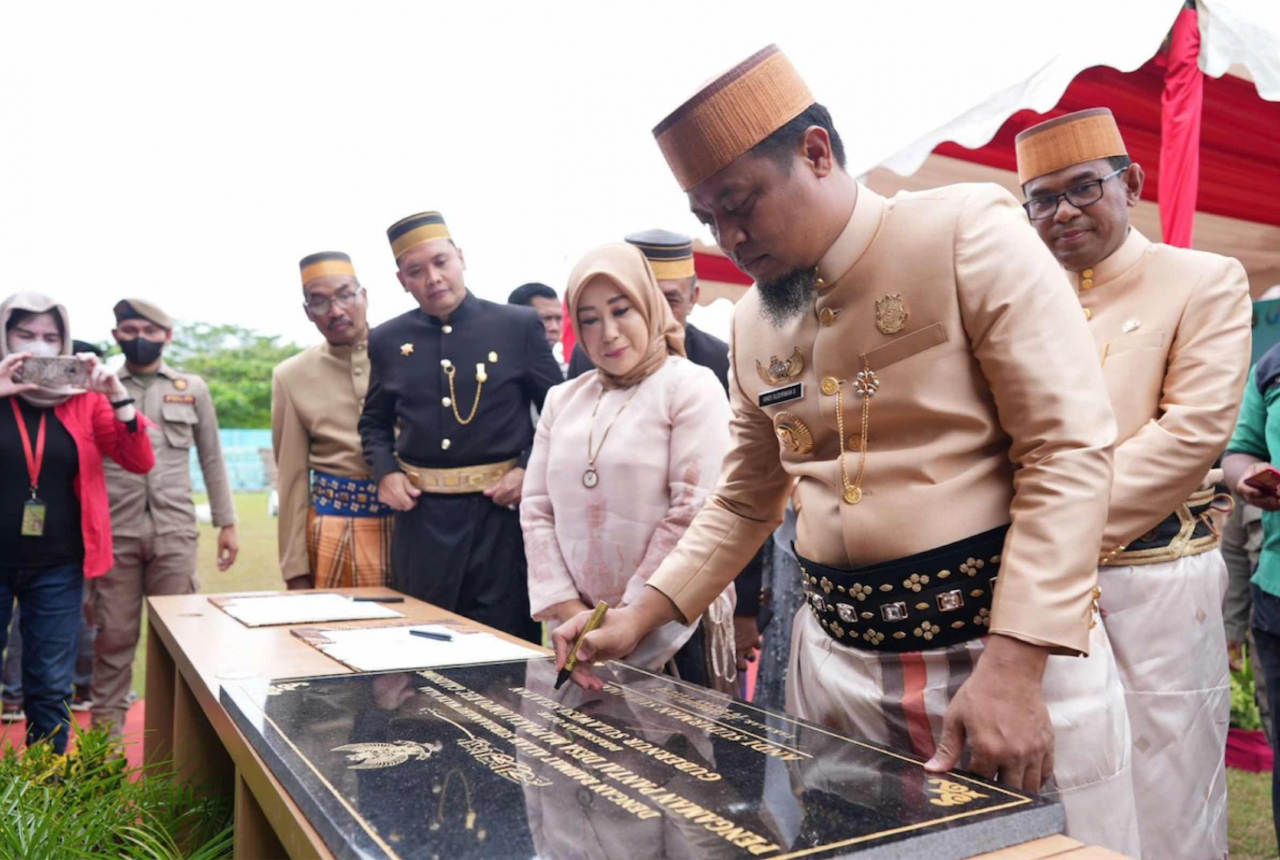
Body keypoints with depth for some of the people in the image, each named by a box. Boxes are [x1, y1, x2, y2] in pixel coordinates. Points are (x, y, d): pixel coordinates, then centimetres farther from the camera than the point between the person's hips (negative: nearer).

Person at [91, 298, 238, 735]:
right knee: (114, 636, 4)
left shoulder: (193, 388, 10)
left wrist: (226, 523, 9)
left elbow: (211, 459, 12)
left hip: (174, 531, 0)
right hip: (113, 531, 0)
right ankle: (105, 734, 16)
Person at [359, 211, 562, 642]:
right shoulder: (387, 340, 8)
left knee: (507, 639, 4)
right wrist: (385, 472, 1)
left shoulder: (519, 325, 0)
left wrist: (530, 470, -10)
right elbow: (374, 421, 19)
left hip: (500, 508, -2)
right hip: (421, 515, 3)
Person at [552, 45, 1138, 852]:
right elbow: (743, 503, 15)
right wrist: (638, 618, 6)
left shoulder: (969, 232, -9)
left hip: (1015, 646, -4)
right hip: (836, 664, 5)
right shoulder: (753, 321, 7)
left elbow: (1069, 451, -14)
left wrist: (1013, 667, -20)